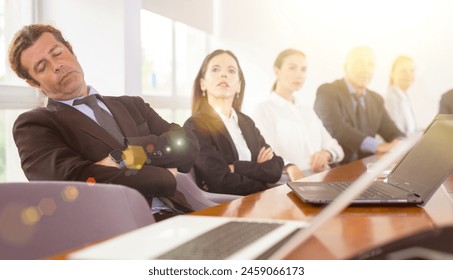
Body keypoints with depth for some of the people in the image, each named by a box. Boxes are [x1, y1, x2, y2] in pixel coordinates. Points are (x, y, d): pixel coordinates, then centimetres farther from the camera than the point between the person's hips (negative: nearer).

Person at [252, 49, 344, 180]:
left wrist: (326, 153, -8)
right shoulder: (263, 110, 2)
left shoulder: (307, 110, 24)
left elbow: (335, 147, 17)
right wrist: (289, 167, -36)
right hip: (293, 182, -4)